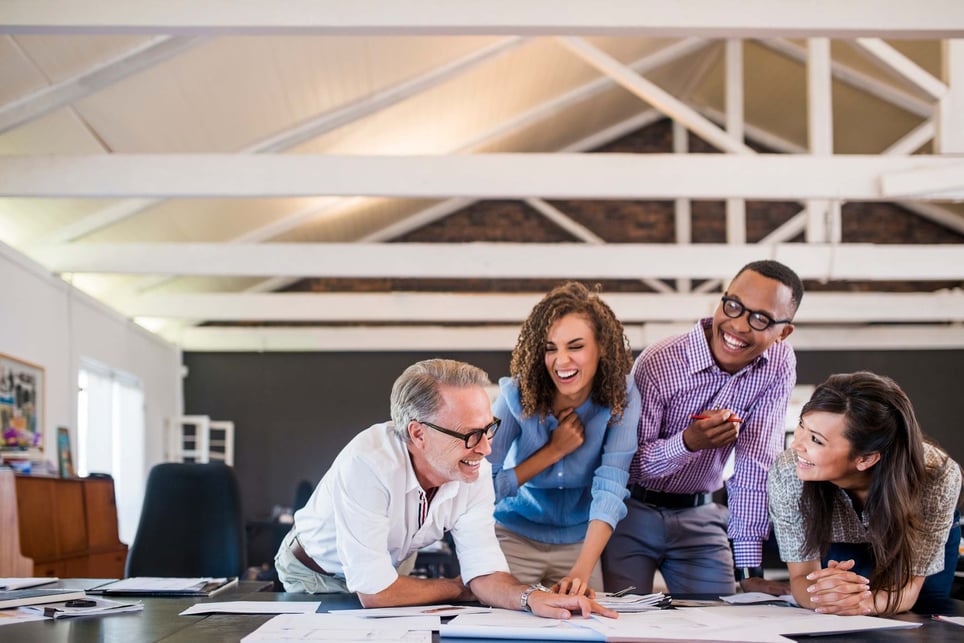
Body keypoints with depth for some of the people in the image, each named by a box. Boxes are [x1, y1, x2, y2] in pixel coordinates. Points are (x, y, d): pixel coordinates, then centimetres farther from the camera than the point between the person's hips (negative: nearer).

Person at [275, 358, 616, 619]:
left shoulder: (475, 471, -21)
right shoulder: (368, 464, -39)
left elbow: (483, 570, -17)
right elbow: (375, 594, -36)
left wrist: (531, 597, -39)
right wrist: (459, 588, -19)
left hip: (391, 569, 5)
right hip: (316, 577, -4)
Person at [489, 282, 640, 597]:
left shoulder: (621, 398, -18)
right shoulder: (517, 394, -19)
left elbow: (610, 488, -28)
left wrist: (582, 572, -40)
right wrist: (554, 451, -23)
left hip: (579, 543, 1)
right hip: (514, 536, -1)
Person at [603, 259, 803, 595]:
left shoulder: (779, 364, -10)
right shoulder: (658, 364, -22)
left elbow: (757, 465, -9)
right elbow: (628, 463, -18)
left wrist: (749, 569, -12)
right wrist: (688, 442, -38)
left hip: (701, 514, 4)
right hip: (632, 513, -3)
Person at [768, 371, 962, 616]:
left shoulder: (938, 477, -41)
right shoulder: (787, 475, -39)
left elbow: (907, 588, -34)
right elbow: (802, 577, -30)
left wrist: (865, 601, -58)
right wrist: (827, 593, -55)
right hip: (837, 548, 1)